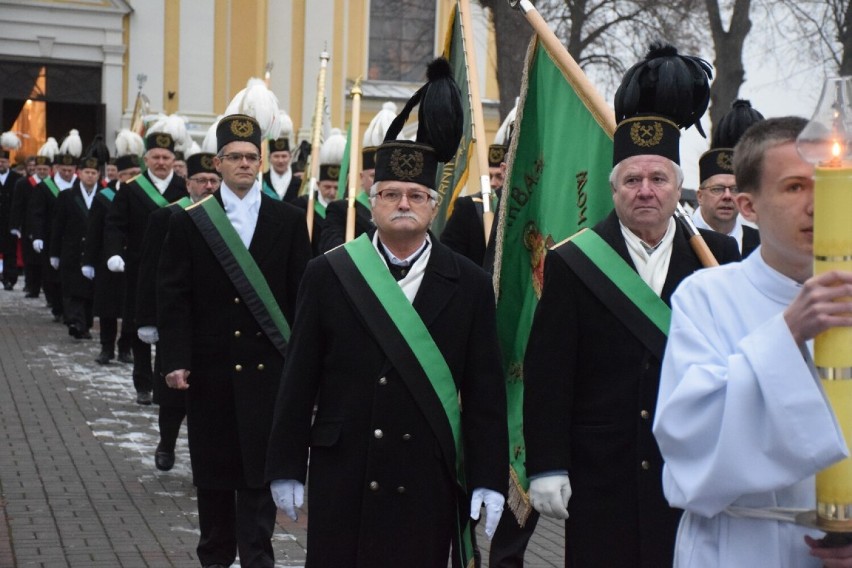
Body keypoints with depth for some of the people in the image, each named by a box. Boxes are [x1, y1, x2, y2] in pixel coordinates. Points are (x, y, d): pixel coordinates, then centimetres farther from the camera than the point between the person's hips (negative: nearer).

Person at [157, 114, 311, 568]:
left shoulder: (288, 220, 4)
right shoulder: (189, 222, 3)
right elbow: (173, 296, 0)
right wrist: (175, 359, -7)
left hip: (267, 363, -1)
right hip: (210, 364, 1)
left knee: (260, 464, -1)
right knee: (214, 464, 10)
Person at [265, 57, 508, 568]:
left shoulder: (470, 285, 2)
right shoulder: (328, 275, 3)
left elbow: (485, 390, 1)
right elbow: (300, 378, 4)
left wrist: (489, 479, -3)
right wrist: (287, 466, 3)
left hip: (426, 482, 0)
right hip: (342, 477, 1)